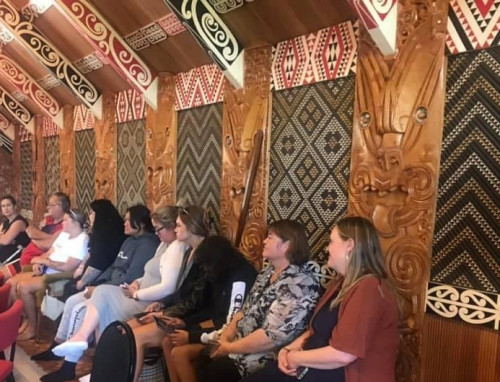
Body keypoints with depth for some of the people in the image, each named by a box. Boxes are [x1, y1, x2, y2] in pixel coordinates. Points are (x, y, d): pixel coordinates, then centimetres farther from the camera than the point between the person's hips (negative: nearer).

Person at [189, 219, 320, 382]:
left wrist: (229, 348, -16)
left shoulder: (299, 284, -22)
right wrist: (225, 337, -4)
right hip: (241, 342, 8)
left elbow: (272, 336, -26)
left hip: (265, 356, -8)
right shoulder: (267, 272, 8)